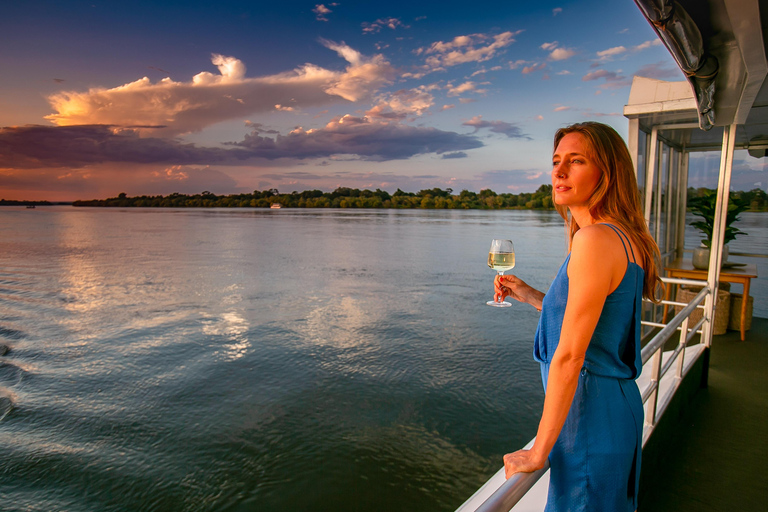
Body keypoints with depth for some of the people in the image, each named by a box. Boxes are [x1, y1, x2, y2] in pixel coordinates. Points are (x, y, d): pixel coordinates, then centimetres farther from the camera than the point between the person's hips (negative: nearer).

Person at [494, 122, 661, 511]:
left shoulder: (595, 239, -23)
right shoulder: (625, 237, 6)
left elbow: (570, 355, -23)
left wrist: (538, 451, -15)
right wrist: (530, 296, 8)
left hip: (590, 411, -9)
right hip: (621, 404, 9)